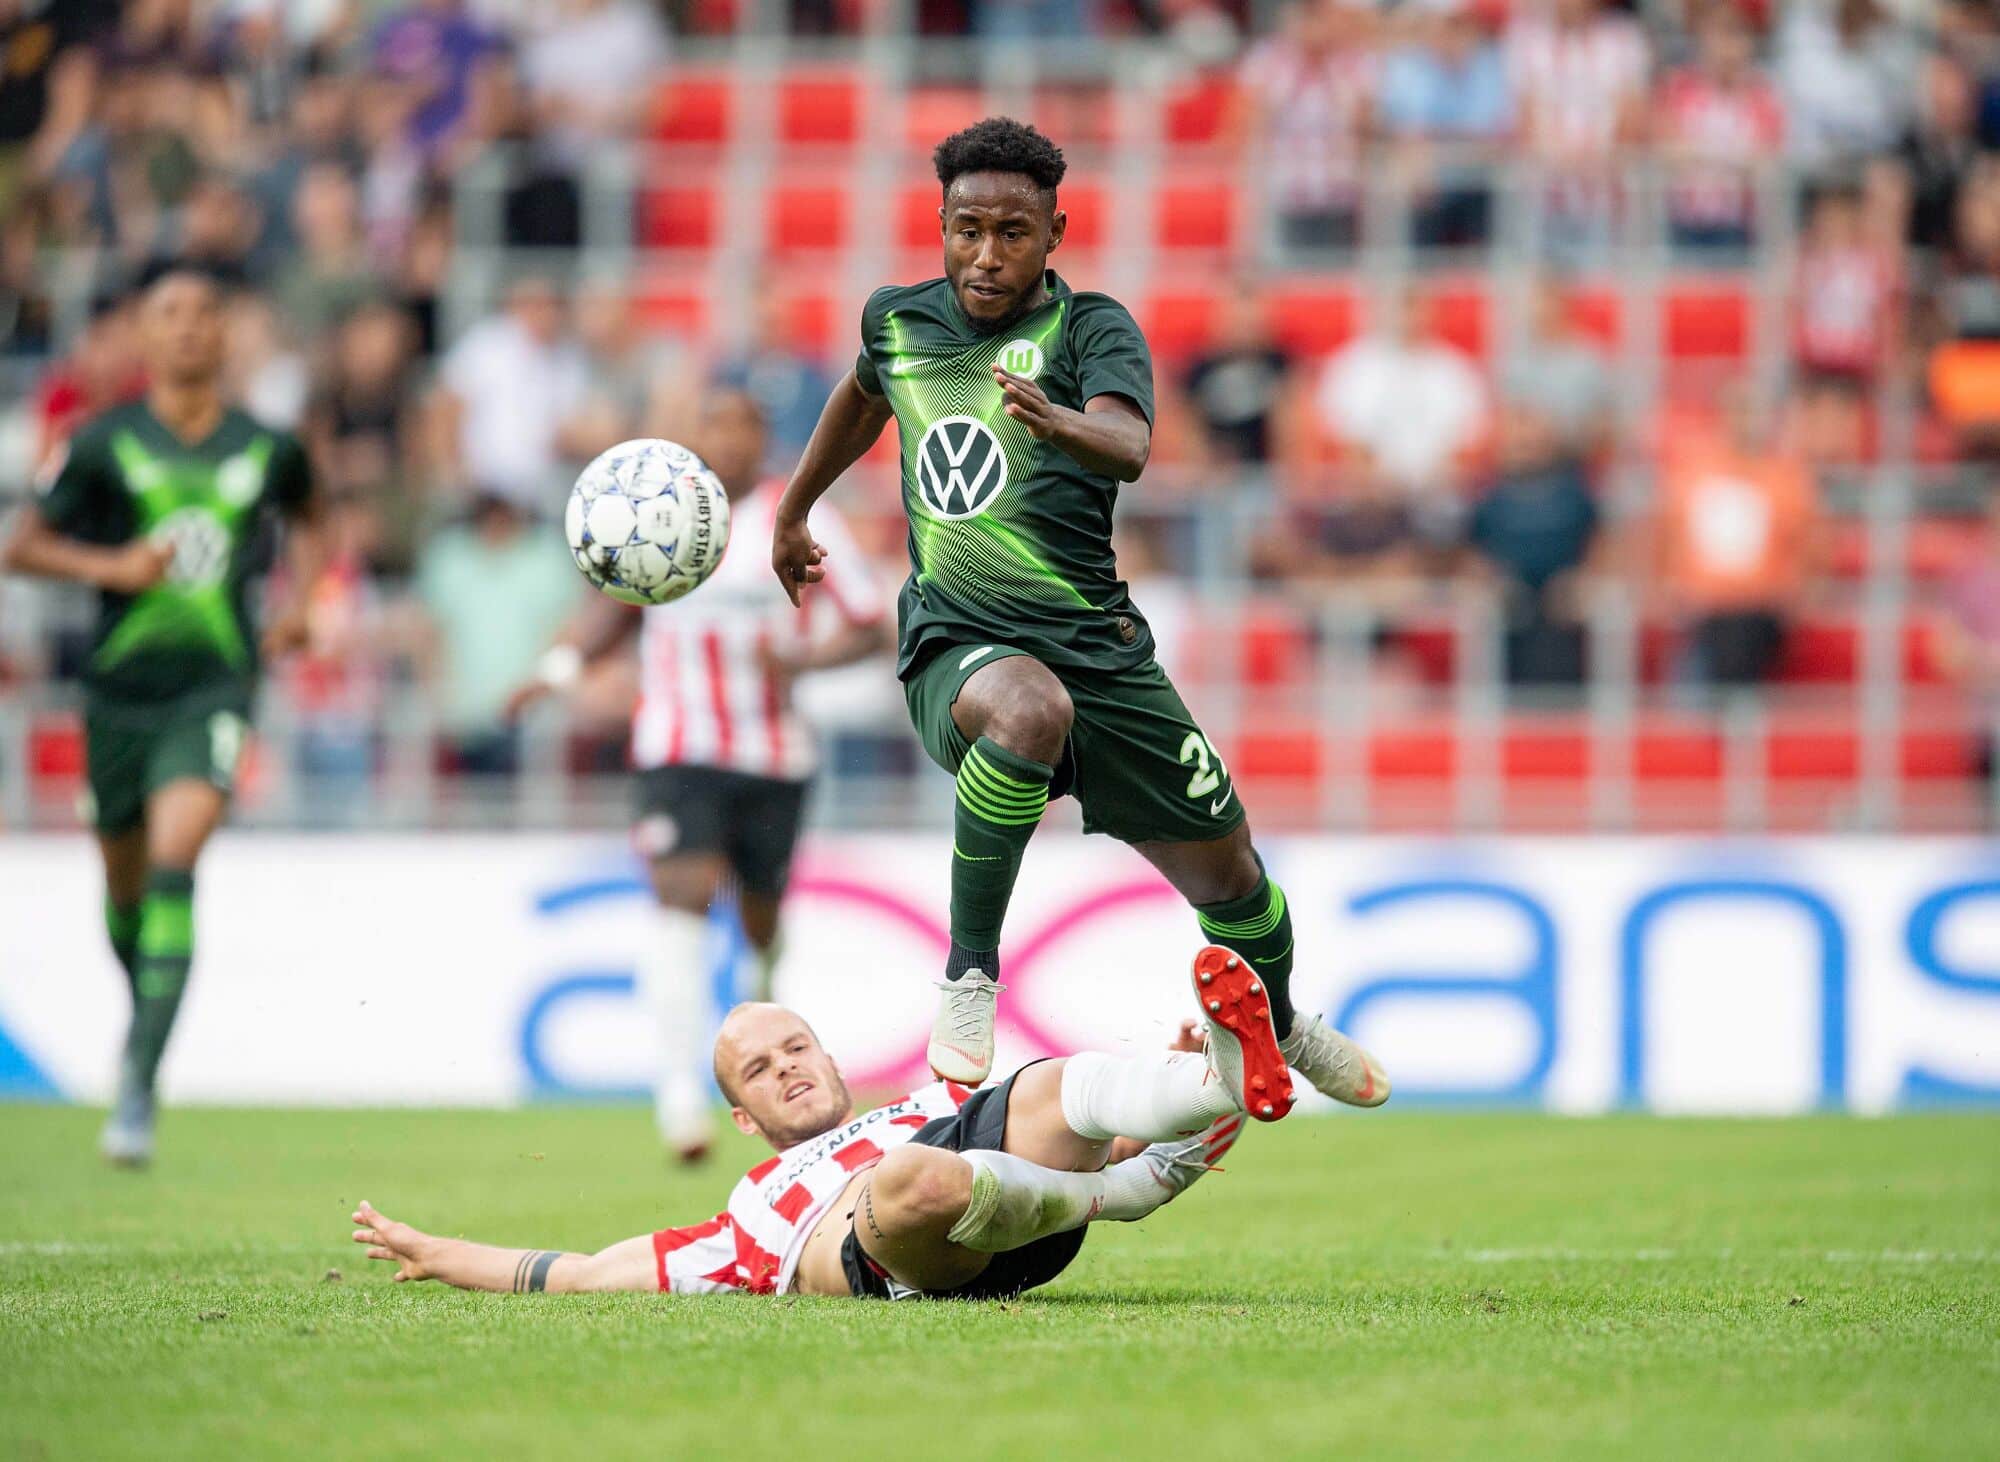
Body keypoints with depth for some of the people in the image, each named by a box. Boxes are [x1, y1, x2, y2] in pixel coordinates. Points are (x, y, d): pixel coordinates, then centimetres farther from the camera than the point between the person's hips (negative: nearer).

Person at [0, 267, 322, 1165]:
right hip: (121, 686, 2)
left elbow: (306, 520, 25)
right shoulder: (107, 444, -2)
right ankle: (145, 1004, 46)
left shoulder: (266, 448, 2)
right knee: (125, 878, 13)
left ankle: (139, 1088, -23)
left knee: (174, 859, -21)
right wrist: (112, 566, -13)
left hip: (214, 686, -2)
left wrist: (299, 605, 8)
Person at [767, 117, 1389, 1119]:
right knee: (1031, 707, -38)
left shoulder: (1091, 326, -6)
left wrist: (1057, 422, -50)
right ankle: (969, 973, -23)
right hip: (956, 650, 0)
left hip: (1098, 648, 0)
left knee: (1225, 867, 8)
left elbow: (1130, 446, -28)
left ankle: (1281, 1027, 43)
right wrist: (794, 509, 42)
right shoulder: (897, 320, 5)